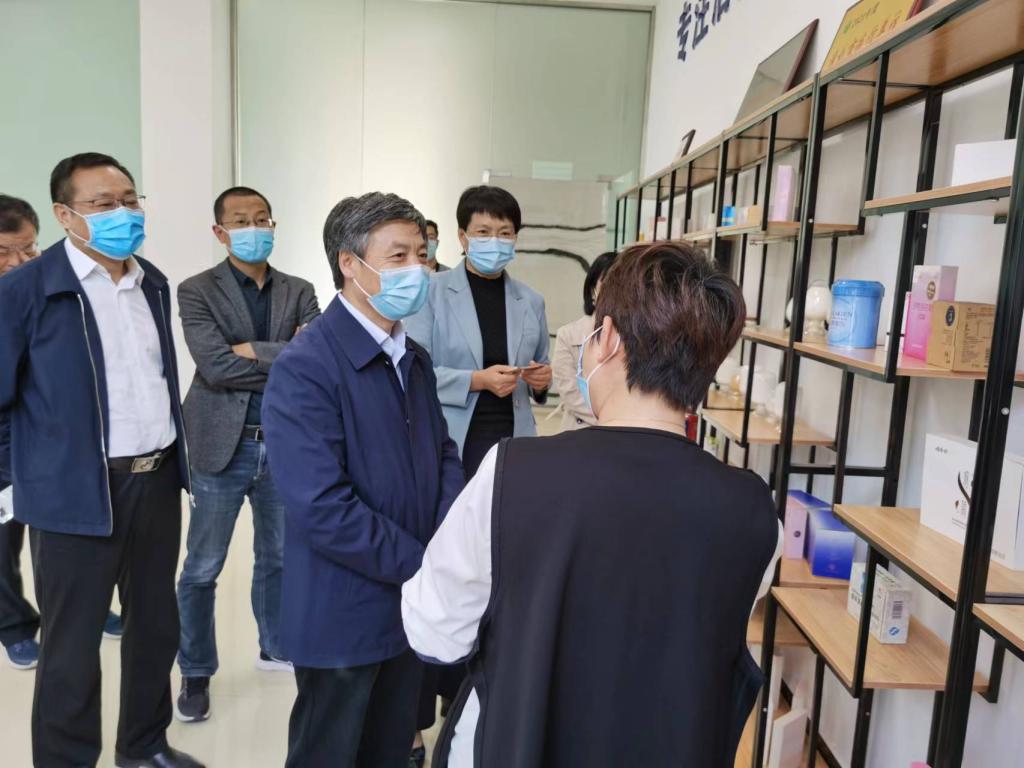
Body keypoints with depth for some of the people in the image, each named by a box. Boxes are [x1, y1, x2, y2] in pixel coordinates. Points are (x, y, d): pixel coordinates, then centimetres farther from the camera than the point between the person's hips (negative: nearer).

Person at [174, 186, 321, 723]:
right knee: (202, 569, 8)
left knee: (278, 557, 19)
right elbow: (215, 367, -19)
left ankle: (275, 647, 40)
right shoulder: (197, 291, -5)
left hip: (284, 444, 4)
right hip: (223, 447, -3)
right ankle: (196, 673, 27)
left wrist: (253, 350, -18)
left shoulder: (299, 292, 5)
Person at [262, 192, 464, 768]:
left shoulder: (414, 357, 7)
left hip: (411, 604, 7)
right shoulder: (305, 368, -20)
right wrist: (424, 566, -19)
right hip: (344, 616, -7)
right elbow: (323, 509, -26)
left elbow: (443, 453, 8)